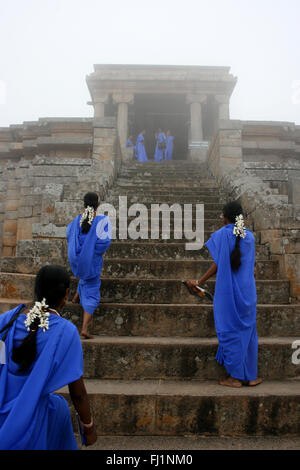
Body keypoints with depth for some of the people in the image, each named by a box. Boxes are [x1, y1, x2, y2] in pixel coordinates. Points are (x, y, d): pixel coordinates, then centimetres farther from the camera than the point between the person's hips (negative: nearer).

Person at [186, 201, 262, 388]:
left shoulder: (221, 235, -8)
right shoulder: (249, 236, 5)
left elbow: (216, 266, -10)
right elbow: (251, 265, 8)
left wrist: (199, 283, -2)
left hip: (227, 291, -4)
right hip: (248, 291, 4)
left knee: (230, 332, 5)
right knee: (248, 330, 13)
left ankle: (235, 376, 12)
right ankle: (250, 376, 22)